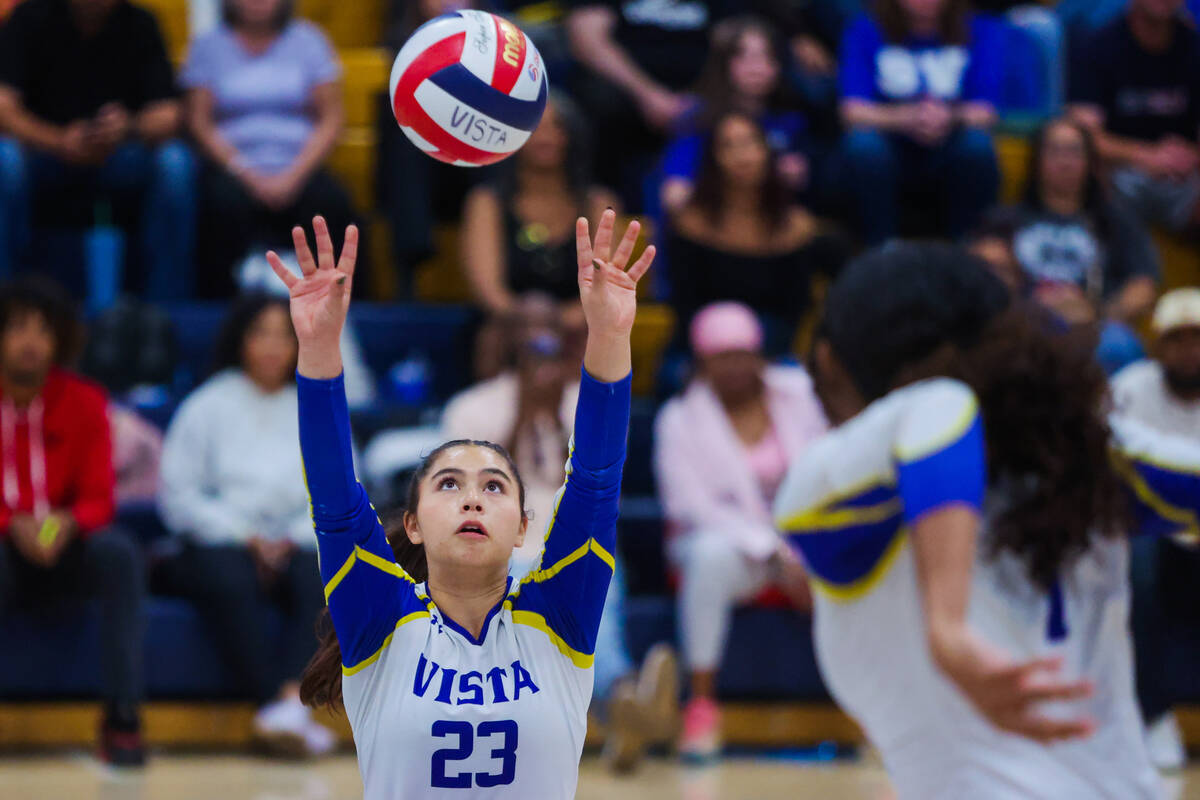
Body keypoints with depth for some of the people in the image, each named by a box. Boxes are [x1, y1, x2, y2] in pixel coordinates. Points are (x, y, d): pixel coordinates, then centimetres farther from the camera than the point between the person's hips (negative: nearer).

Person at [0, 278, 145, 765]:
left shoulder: (84, 403, -1)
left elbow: (98, 497, -3)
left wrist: (68, 523, -27)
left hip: (65, 554, 2)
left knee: (118, 552, -30)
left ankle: (122, 716, -29)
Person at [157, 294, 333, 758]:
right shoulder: (209, 406, 10)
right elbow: (177, 494, 1)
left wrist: (293, 539, -9)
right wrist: (244, 536, -9)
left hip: (297, 543, 2)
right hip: (217, 545, -2)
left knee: (322, 578, -32)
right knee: (230, 581, -36)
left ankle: (290, 702, -49)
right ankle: (292, 717, -43)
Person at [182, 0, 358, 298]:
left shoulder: (308, 40, 11)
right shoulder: (208, 47, 10)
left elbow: (332, 119, 5)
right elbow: (200, 123, 2)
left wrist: (293, 177, -10)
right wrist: (249, 177, -12)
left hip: (299, 170, 1)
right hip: (234, 169, 0)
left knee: (332, 204, -31)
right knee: (224, 203, -34)